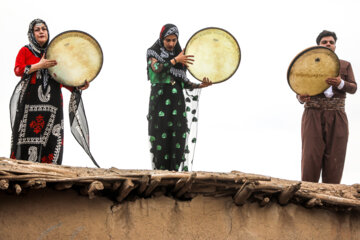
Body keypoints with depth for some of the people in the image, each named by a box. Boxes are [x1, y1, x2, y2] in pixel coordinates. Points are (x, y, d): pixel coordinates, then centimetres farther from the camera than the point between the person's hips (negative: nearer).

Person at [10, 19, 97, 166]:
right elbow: (17, 70, -4)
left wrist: (78, 87, 0)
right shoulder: (25, 51, 11)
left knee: (51, 138, -7)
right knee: (28, 135, -10)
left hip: (52, 102, 3)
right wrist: (39, 65, -16)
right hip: (30, 102, -2)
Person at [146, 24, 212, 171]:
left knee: (178, 137, -5)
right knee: (161, 136, -7)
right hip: (160, 101, -3)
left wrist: (200, 85, -1)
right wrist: (175, 60, -14)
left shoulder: (180, 56, 15)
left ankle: (176, 170, -4)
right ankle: (160, 170, -3)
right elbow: (156, 68, -16)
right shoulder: (153, 53, 6)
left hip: (177, 102, 3)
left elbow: (184, 83, 14)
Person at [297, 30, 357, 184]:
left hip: (337, 117, 1)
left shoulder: (345, 65, 16)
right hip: (313, 115, -1)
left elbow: (353, 88, 5)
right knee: (310, 159, -11)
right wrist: (301, 98, -16)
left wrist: (340, 83, -17)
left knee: (335, 159, -7)